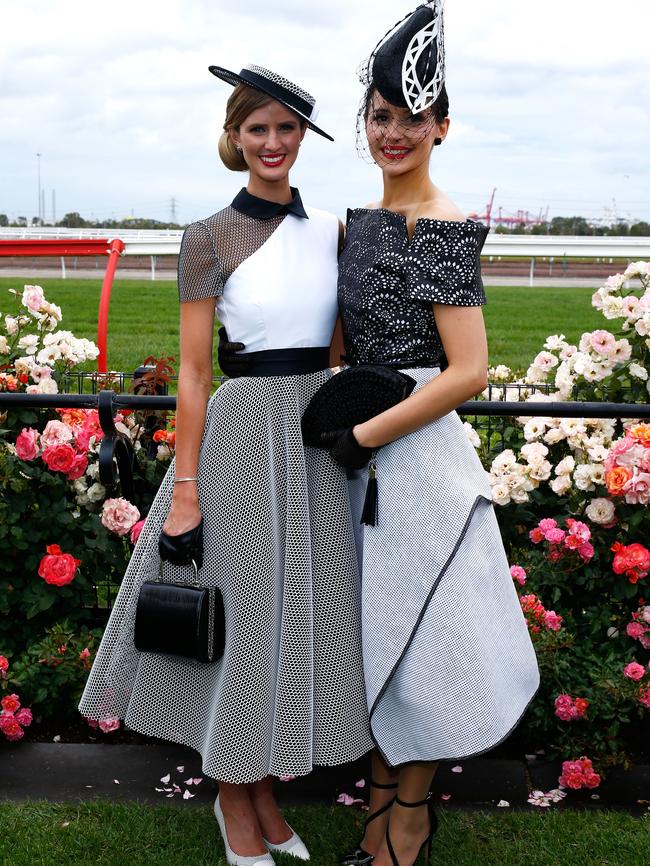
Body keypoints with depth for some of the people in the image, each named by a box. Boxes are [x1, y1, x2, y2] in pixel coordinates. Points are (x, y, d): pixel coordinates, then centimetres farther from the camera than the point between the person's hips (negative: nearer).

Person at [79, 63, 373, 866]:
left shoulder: (331, 229, 8)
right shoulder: (209, 237, -5)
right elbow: (193, 370, -8)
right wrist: (185, 487, -10)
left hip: (320, 433, 5)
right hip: (244, 428, -5)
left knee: (302, 606, 11)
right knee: (244, 611, 4)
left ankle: (264, 791, 30)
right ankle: (233, 799, 26)